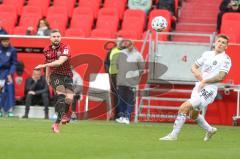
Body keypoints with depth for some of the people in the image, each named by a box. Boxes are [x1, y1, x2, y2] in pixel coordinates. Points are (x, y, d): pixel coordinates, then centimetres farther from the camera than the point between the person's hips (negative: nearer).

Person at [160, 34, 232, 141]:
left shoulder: (225, 59, -8)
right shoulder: (207, 54, 13)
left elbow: (221, 77, -18)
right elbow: (194, 66, 18)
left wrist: (205, 81, -19)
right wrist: (196, 72, -5)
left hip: (209, 89, -8)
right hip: (198, 87, 8)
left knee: (184, 107, -21)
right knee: (193, 115, 24)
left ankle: (173, 135, -16)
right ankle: (210, 130, 47)